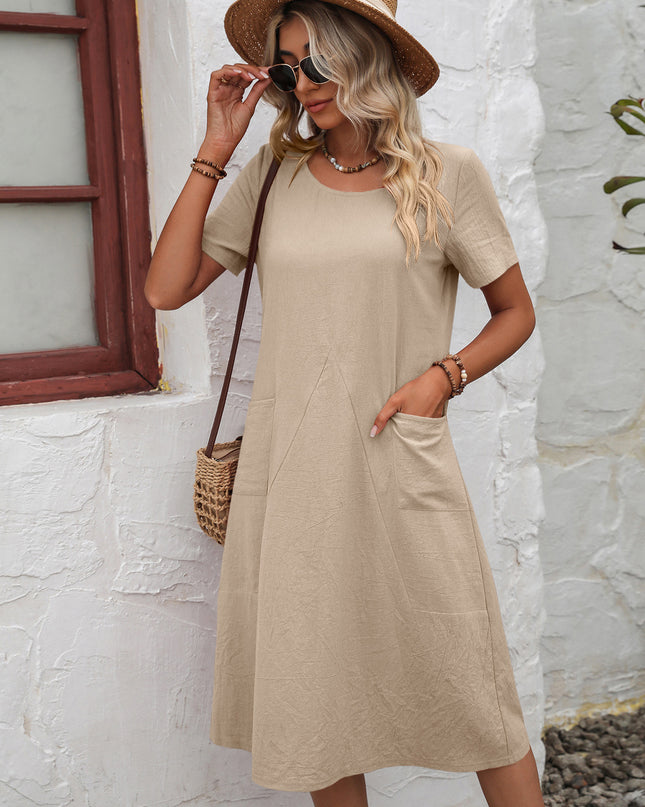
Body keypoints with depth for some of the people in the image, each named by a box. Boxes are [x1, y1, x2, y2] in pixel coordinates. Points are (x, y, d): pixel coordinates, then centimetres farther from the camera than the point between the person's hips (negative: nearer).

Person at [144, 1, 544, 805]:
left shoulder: (445, 173, 2)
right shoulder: (272, 173, 8)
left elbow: (514, 311, 10)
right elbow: (165, 289, 2)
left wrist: (443, 377, -8)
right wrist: (215, 150, 1)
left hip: (402, 470, -2)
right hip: (289, 475, 2)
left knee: (472, 699, 3)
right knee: (318, 706, 11)